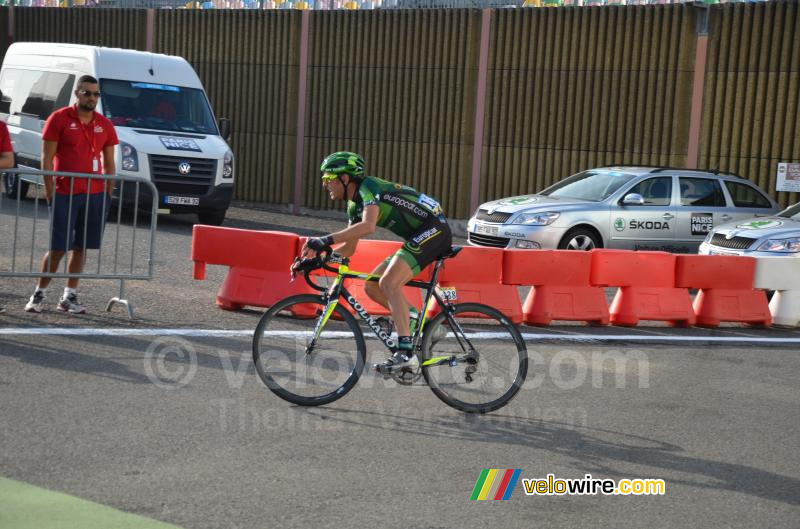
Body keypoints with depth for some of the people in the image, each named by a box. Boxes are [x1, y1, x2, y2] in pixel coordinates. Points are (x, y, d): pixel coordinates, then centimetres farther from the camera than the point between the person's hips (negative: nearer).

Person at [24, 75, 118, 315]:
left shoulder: (105, 125, 10)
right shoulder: (59, 119, -2)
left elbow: (109, 163, 15)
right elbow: (46, 159, -3)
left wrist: (108, 193, 6)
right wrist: (50, 194, -9)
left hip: (95, 195, 4)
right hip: (64, 194, -4)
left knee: (80, 247, 8)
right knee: (58, 248, -3)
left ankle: (69, 296, 16)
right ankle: (39, 294, 11)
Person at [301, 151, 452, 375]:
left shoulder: (369, 187, -16)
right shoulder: (355, 204, 13)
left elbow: (368, 226, -34)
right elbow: (348, 248, 18)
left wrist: (325, 240, -36)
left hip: (434, 229, -10)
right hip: (418, 237, 10)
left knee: (389, 283, -25)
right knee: (372, 286, 5)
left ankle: (405, 353, -29)